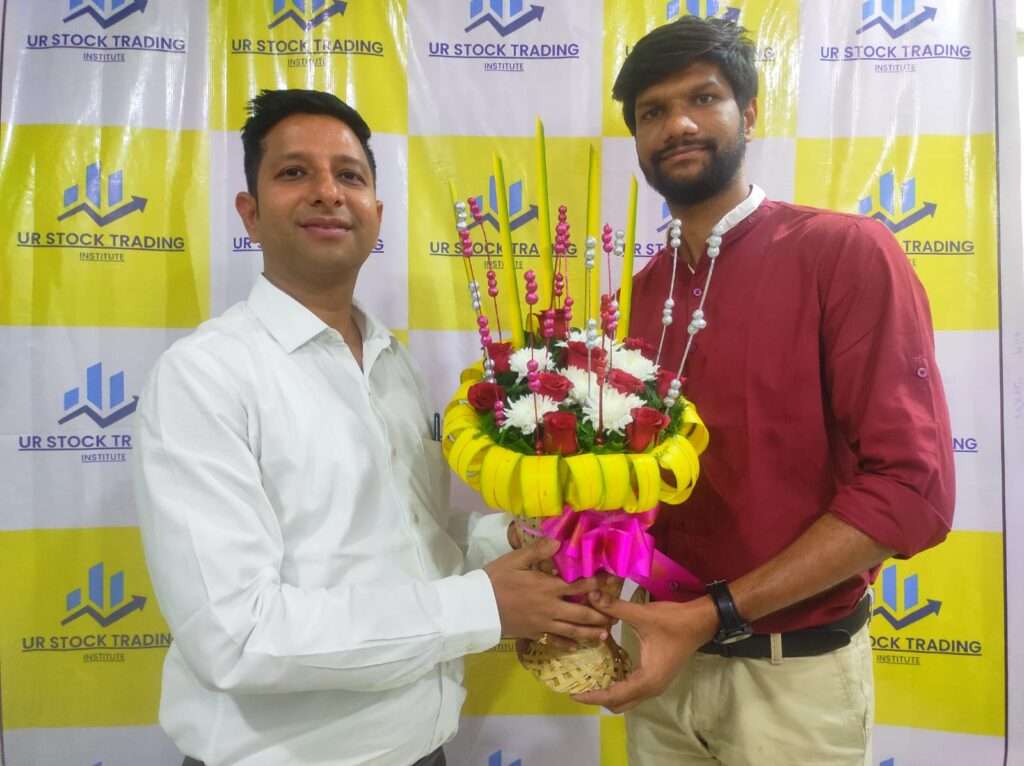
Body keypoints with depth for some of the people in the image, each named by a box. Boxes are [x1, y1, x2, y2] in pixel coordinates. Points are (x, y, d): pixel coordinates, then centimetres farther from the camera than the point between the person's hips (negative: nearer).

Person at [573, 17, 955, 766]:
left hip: (791, 675, -5)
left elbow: (912, 485, -19)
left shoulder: (846, 251, -13)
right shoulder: (645, 289, 4)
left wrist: (715, 613, -22)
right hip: (663, 655, 5)